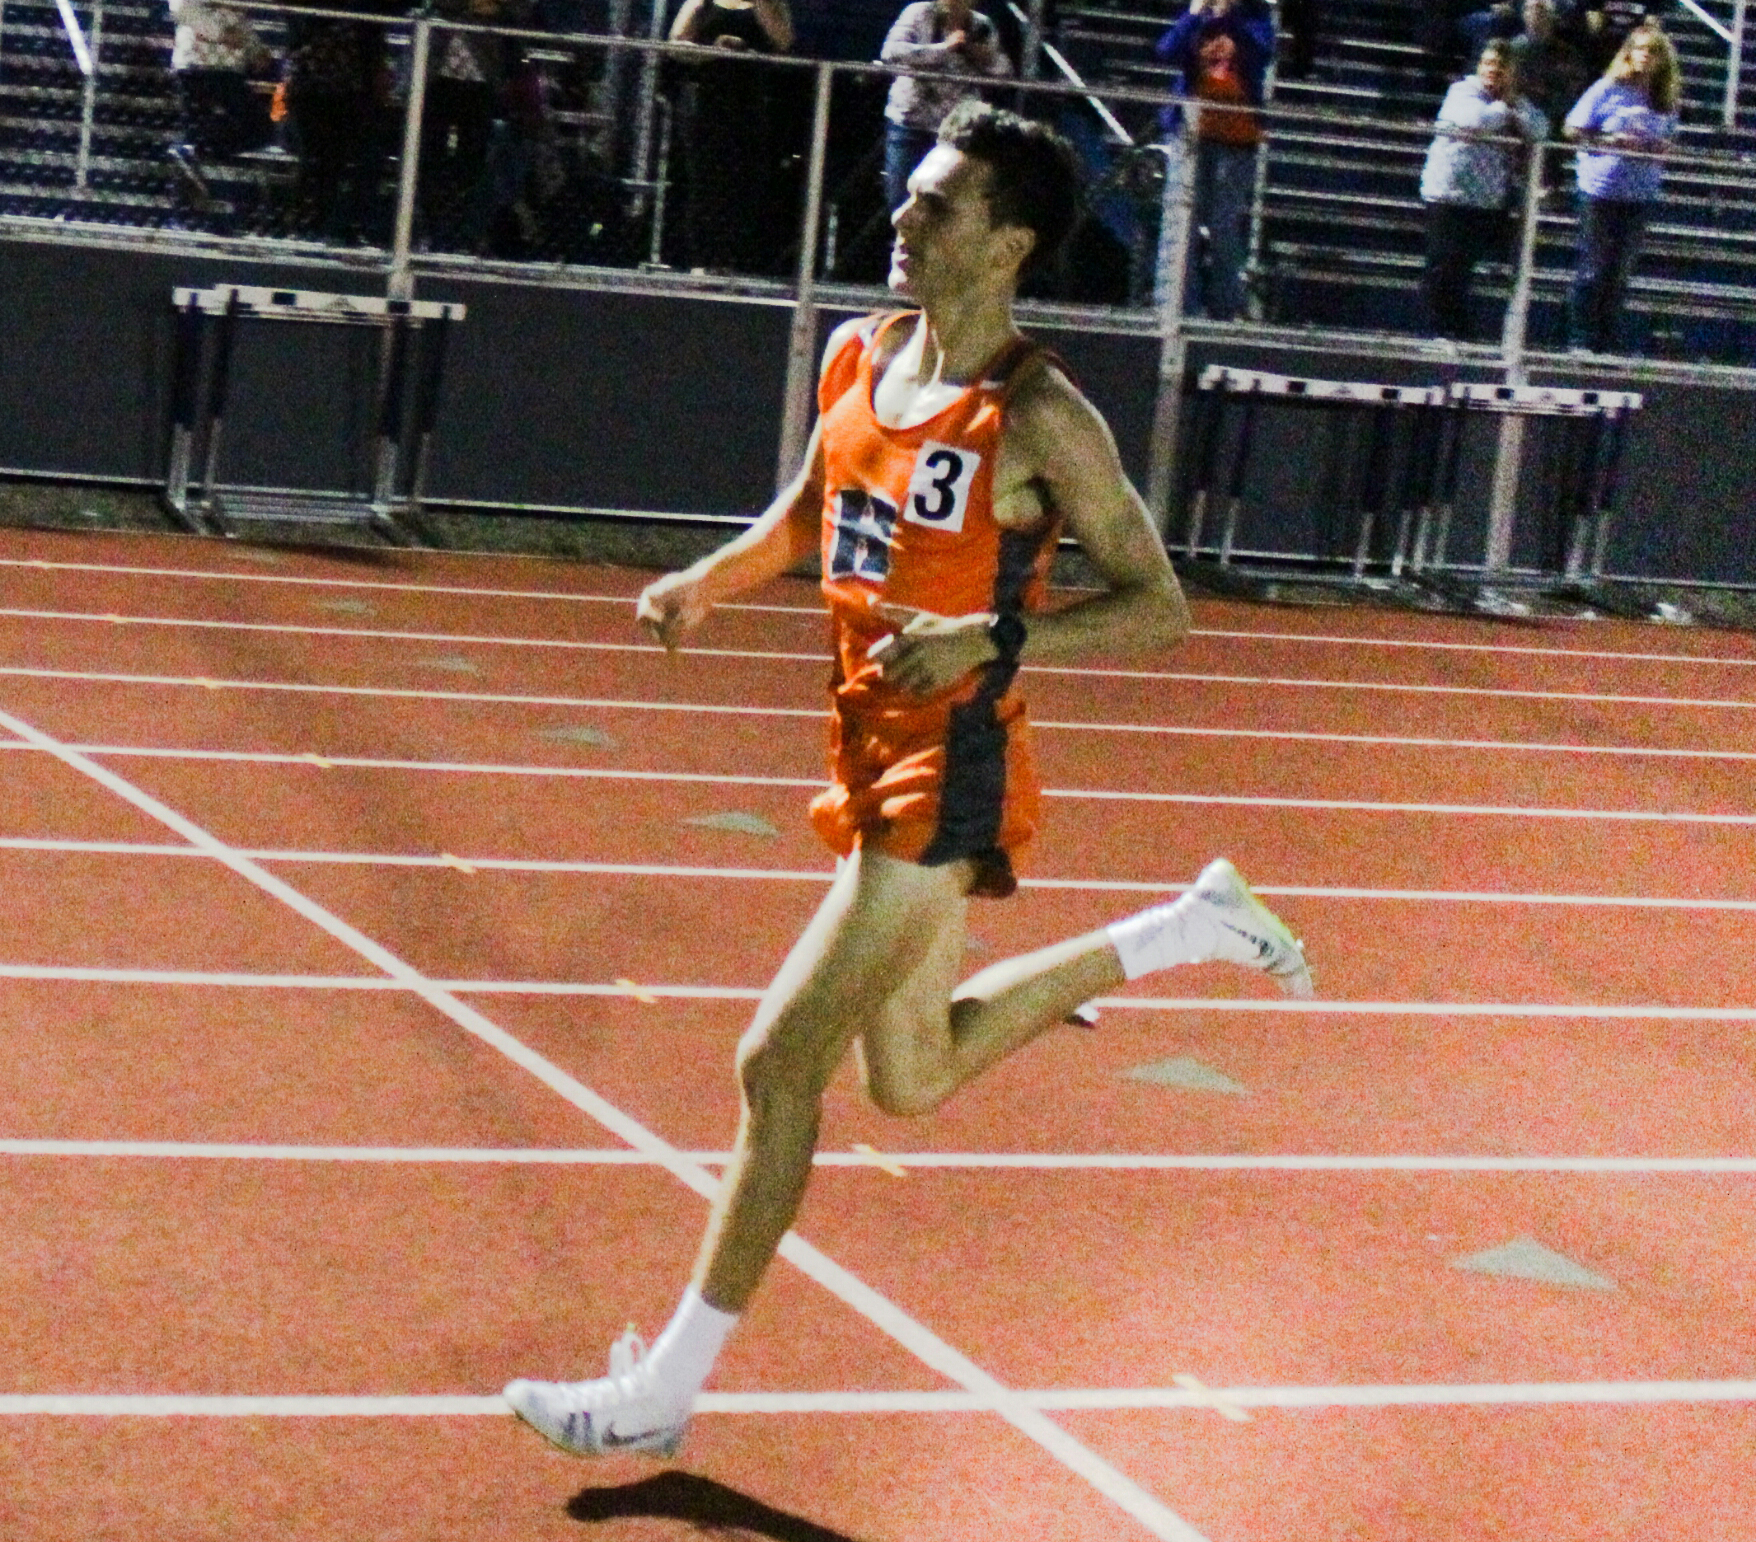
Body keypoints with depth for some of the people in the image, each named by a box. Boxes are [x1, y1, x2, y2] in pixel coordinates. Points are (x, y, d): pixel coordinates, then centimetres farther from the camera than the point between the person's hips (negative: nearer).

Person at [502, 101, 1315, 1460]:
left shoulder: (1038, 420, -17)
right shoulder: (860, 356, 5)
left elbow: (1158, 605, -14)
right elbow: (807, 514, 22)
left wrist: (991, 642, -28)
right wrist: (706, 583, 3)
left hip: (951, 776, -9)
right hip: (870, 755, 9)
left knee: (781, 1060, -10)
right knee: (914, 1080, 23)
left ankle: (666, 1392, 0)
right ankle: (1198, 924, 37)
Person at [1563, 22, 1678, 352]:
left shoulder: (1665, 101, 10)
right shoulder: (1608, 90, -3)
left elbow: (1668, 140, 21)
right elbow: (1574, 130, -3)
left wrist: (1662, 149, -2)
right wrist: (1611, 141, -15)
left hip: (1641, 195, 4)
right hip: (1601, 188, -4)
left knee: (1620, 272, 7)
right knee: (1593, 269, -2)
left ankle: (1605, 343, 14)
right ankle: (1579, 339, 4)